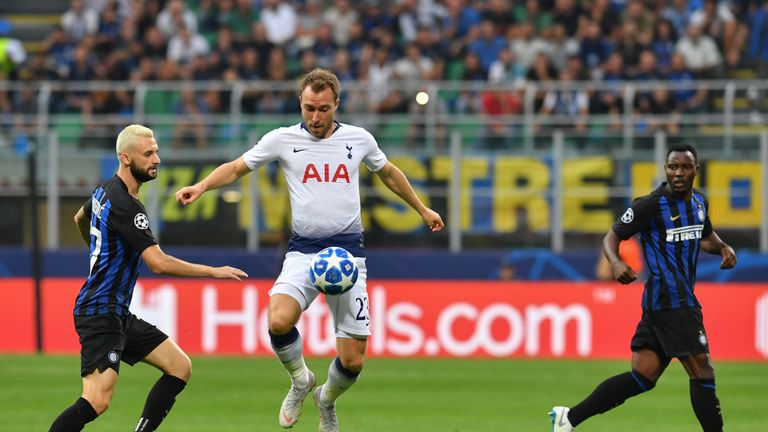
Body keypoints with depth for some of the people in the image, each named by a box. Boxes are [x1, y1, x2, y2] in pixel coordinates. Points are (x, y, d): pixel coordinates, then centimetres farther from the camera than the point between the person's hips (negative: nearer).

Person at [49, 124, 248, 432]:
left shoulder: (105, 191, 12)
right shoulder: (125, 205, -18)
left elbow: (80, 219, 35)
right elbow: (159, 263, -23)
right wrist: (214, 272, -15)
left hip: (119, 314, 11)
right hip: (100, 312, -11)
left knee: (180, 367, 9)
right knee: (97, 401, -23)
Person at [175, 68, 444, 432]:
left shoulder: (359, 139, 5)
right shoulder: (283, 139, 1)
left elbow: (388, 173, 24)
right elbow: (236, 168, 7)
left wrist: (422, 209, 34)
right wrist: (201, 186, -12)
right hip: (303, 251, -1)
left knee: (352, 361, -4)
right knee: (279, 321, -31)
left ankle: (326, 400, 33)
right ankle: (300, 380, 2)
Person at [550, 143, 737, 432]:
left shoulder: (699, 202, 13)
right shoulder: (651, 205, -10)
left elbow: (706, 236, 31)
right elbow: (612, 237, -6)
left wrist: (723, 248, 9)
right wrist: (616, 263, -27)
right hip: (670, 300, -8)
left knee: (642, 377, 7)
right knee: (702, 372, -9)